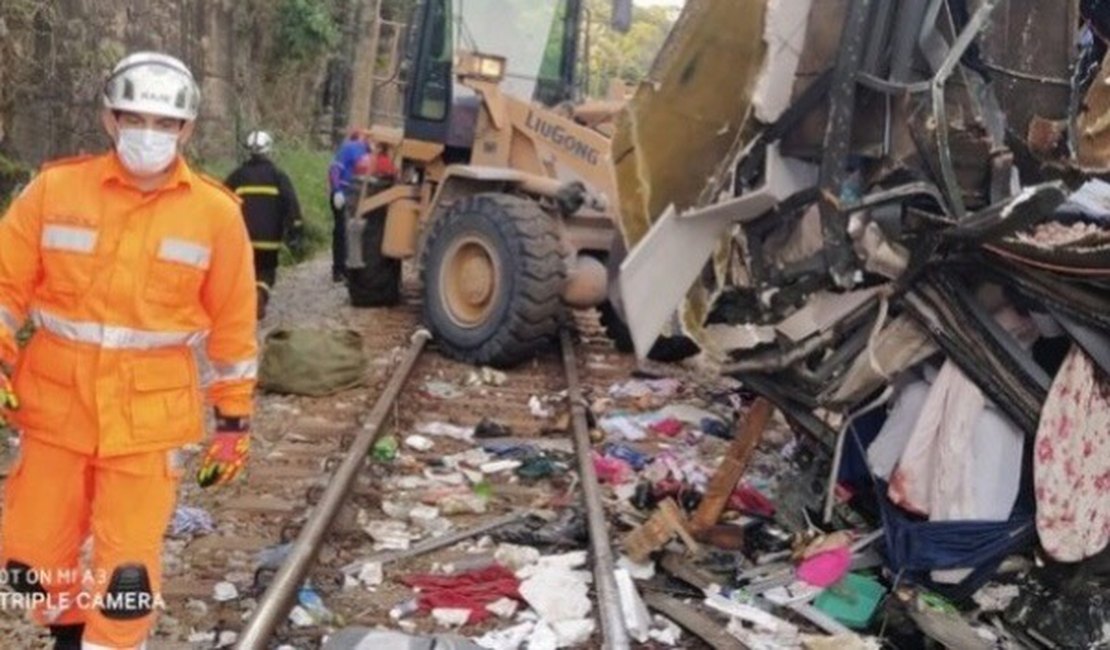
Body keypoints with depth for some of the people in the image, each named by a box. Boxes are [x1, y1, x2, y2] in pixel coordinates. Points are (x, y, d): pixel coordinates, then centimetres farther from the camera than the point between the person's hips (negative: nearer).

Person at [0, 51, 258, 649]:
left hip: (148, 415, -2)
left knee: (129, 566, -2)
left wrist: (234, 419, 5)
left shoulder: (216, 212, -3)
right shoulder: (56, 188, -2)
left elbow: (232, 324, 2)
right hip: (55, 403, 2)